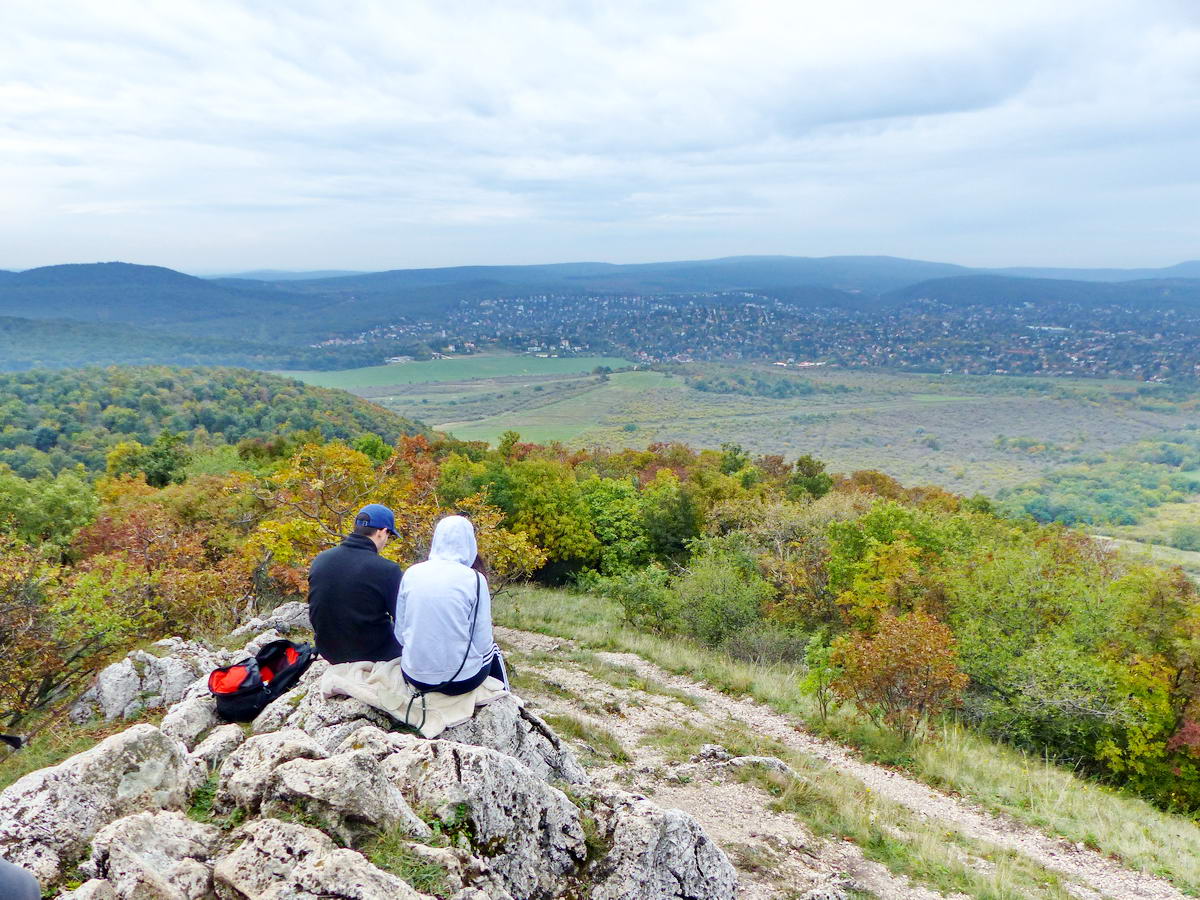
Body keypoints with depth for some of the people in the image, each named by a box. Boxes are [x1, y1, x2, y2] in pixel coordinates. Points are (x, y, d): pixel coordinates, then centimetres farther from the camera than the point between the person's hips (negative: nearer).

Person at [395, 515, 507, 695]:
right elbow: (482, 643, -8)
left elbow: (400, 634, 4)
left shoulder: (411, 573, -2)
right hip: (462, 680, -3)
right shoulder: (474, 579, -11)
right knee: (492, 649, 30)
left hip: (415, 677, 3)